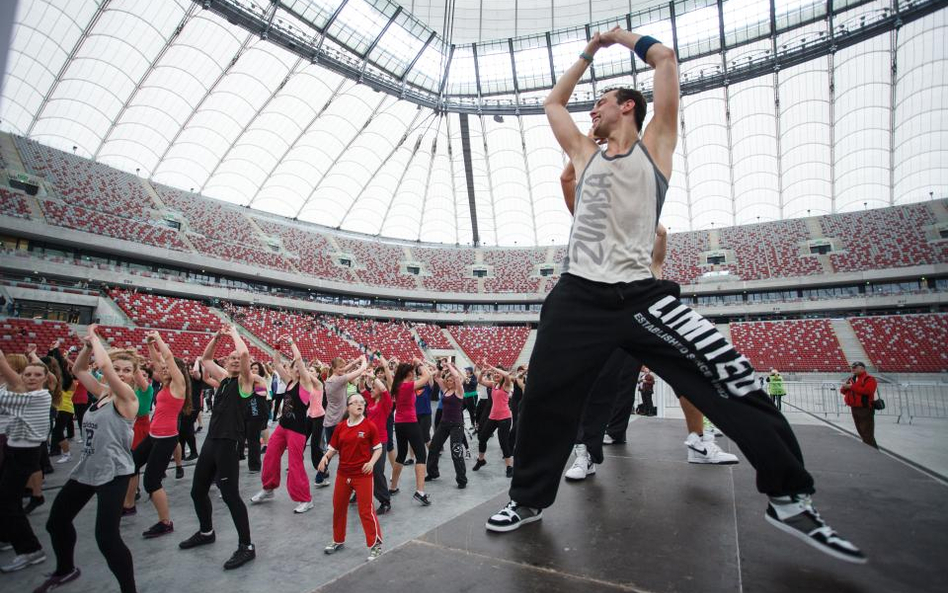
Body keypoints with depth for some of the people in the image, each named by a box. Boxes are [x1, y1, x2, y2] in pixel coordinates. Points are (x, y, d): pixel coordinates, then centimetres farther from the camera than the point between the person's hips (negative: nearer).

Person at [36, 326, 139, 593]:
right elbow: (78, 370, 15)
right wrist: (87, 345, -2)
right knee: (56, 521, 24)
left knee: (107, 538, -15)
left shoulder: (128, 396, -16)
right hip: (86, 469, 9)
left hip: (113, 472, -9)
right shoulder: (103, 392, 7)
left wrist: (95, 338, -16)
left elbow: (103, 365, -30)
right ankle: (65, 570, 50)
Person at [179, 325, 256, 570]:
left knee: (230, 495, -7)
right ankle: (206, 532, 42)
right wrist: (218, 336, 10)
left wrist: (234, 332, -10)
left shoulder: (244, 381, -8)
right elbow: (206, 358, 23)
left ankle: (246, 546, 3)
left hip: (227, 444, -8)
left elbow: (245, 352, -25)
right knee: (198, 491, 19)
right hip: (210, 441, 8)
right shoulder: (223, 378, 13)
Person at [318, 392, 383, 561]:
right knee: (338, 507, 18)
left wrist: (372, 462, -22)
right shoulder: (340, 427, -1)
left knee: (366, 510, -2)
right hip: (343, 474, 5)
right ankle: (338, 540, 41)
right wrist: (326, 457, -15)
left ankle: (376, 545, 12)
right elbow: (333, 448, 5)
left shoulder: (369, 426, -12)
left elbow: (378, 448, -6)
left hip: (363, 475, -5)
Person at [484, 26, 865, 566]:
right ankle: (529, 499, 21)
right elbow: (553, 103, 34)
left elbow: (666, 58, 14)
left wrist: (621, 36, 31)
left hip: (641, 294, -2)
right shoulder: (586, 155, 22)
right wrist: (590, 52, 40)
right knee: (544, 400, 0)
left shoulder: (655, 145, 13)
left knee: (732, 381, -10)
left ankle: (791, 499, 11)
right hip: (578, 295, 3)